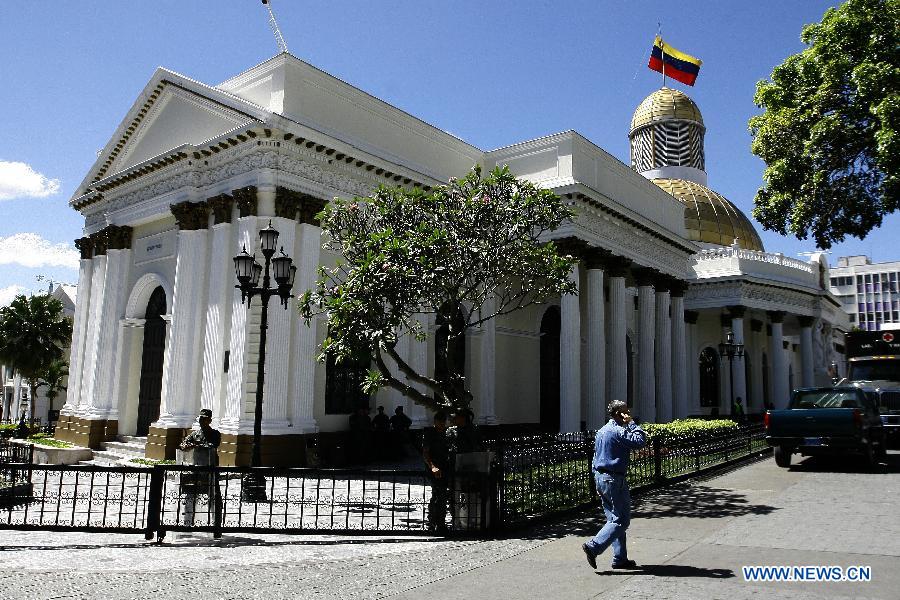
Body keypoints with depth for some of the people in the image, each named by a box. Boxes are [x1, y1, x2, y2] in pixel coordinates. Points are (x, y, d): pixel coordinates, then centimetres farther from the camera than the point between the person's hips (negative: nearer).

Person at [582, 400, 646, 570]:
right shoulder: (619, 431, -14)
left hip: (600, 477, 10)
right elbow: (640, 441, -19)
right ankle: (593, 546, -12)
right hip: (614, 479, -10)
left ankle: (620, 558, 18)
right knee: (621, 520, -4)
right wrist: (631, 423, -9)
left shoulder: (602, 431, 15)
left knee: (614, 519, 14)